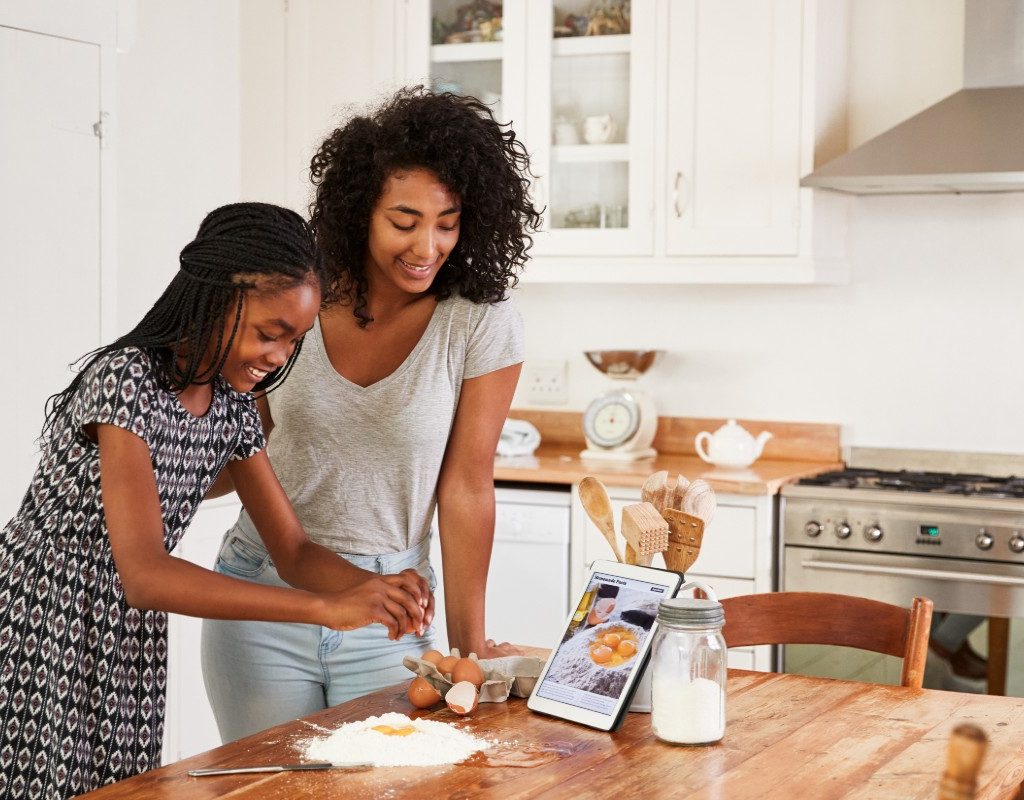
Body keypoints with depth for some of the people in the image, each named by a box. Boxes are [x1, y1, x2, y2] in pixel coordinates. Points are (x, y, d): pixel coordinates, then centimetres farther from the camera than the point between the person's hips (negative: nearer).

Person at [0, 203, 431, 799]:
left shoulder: (233, 405, 1)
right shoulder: (125, 379, -22)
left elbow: (295, 552, 6)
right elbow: (144, 574, -31)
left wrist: (378, 588, -17)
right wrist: (328, 609, -36)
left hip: (127, 638, 7)